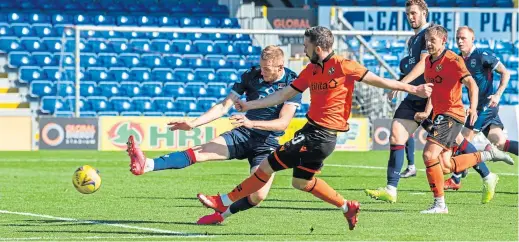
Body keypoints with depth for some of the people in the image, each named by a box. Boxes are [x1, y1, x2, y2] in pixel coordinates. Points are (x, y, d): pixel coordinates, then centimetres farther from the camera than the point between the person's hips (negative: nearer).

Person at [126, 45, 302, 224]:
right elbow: (224, 107, 2)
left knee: (258, 196, -23)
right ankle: (146, 166, -34)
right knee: (200, 152, -19)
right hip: (242, 135, 3)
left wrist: (251, 123, -31)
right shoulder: (251, 75, -1)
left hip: (268, 144, -3)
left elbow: (283, 122, -18)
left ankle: (222, 213, 1)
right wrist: (193, 124, -7)